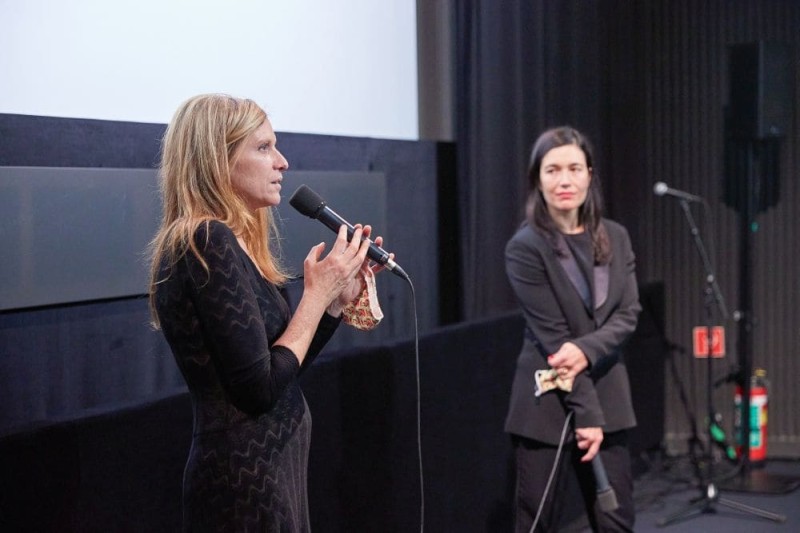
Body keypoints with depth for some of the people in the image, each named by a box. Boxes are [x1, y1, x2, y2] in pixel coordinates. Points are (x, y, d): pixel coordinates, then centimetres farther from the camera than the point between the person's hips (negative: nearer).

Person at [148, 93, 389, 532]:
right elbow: (259, 389, -22)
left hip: (267, 467, 9)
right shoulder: (207, 243, -18)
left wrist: (339, 296, 6)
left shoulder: (233, 242, 10)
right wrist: (317, 293, -12)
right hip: (246, 479, -9)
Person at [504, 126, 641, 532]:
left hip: (607, 399, 5)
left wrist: (586, 350, -19)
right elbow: (553, 336, -14)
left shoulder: (615, 238, 6)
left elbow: (628, 315, 1)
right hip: (548, 404, -4)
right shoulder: (526, 247, -10)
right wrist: (585, 413, -16)